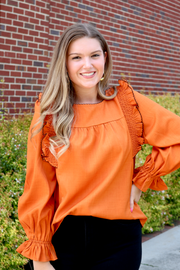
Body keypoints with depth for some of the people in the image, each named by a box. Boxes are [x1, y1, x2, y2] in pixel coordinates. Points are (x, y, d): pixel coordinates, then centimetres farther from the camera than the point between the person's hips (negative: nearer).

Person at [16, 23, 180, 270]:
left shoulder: (127, 103, -2)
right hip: (64, 238, 0)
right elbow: (38, 187, -2)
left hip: (118, 239, 0)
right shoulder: (48, 114, -2)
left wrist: (142, 180, -2)